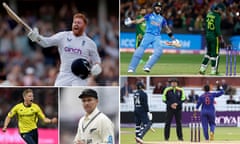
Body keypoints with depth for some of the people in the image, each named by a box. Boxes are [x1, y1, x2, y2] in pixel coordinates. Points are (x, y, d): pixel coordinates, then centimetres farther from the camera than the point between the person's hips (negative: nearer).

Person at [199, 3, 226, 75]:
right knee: (215, 54, 2)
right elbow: (217, 28, -19)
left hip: (208, 36, 7)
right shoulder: (217, 16, -15)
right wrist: (221, 38, -11)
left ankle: (202, 69, 13)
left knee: (208, 53, 17)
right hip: (214, 37, -7)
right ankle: (214, 71, 5)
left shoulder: (209, 13, 8)